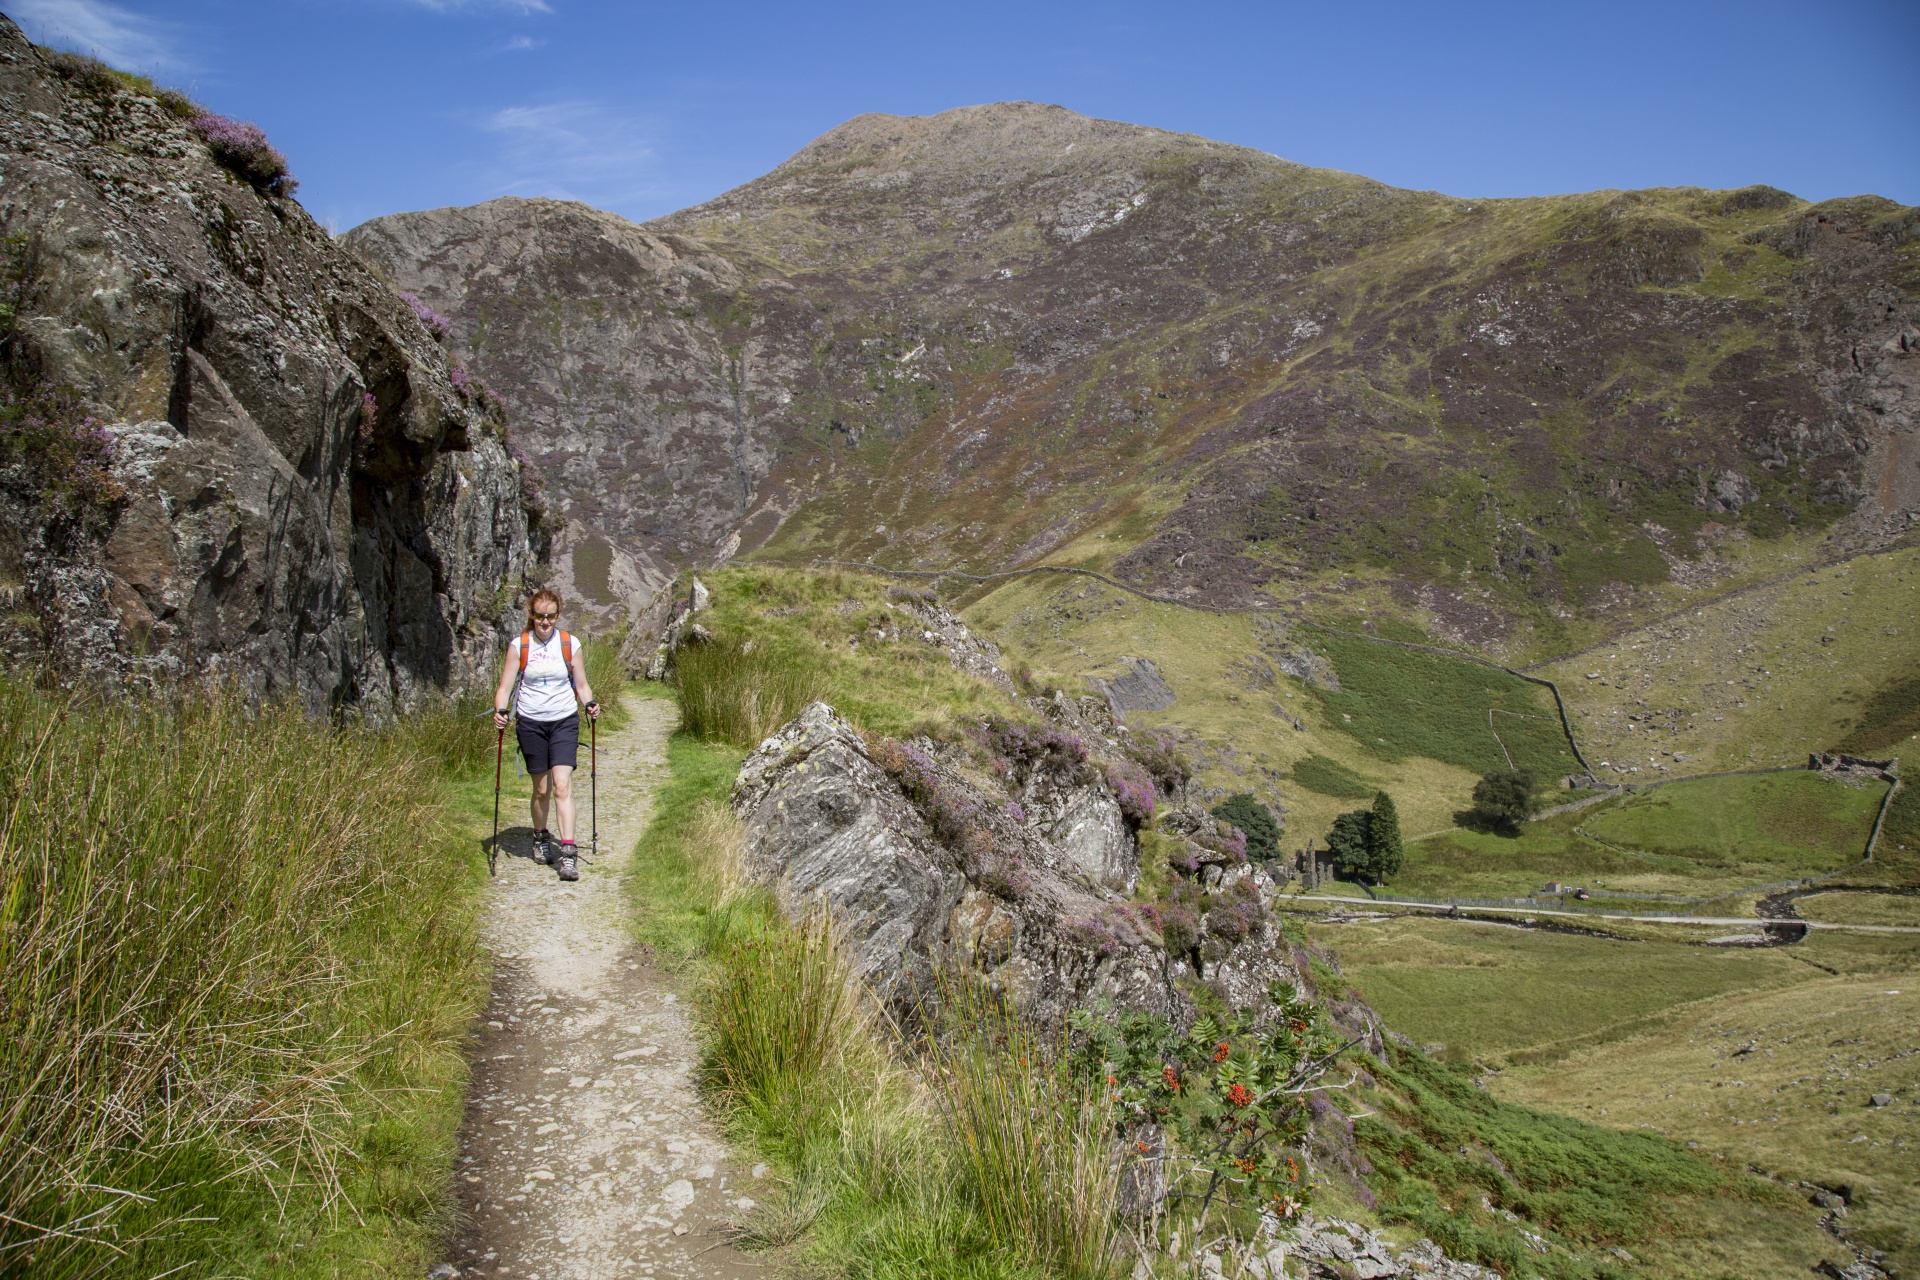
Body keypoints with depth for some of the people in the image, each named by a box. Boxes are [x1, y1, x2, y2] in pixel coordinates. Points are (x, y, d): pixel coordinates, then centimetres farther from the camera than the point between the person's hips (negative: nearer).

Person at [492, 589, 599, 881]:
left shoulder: (571, 645, 0)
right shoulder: (519, 646, -1)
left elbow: (582, 684, 8)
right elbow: (505, 686, -1)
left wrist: (590, 704, -11)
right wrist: (501, 711, -20)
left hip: (564, 722, -1)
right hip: (530, 723, 1)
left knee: (562, 786, -13)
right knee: (541, 789, 9)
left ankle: (568, 853, -15)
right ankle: (540, 837, 36)